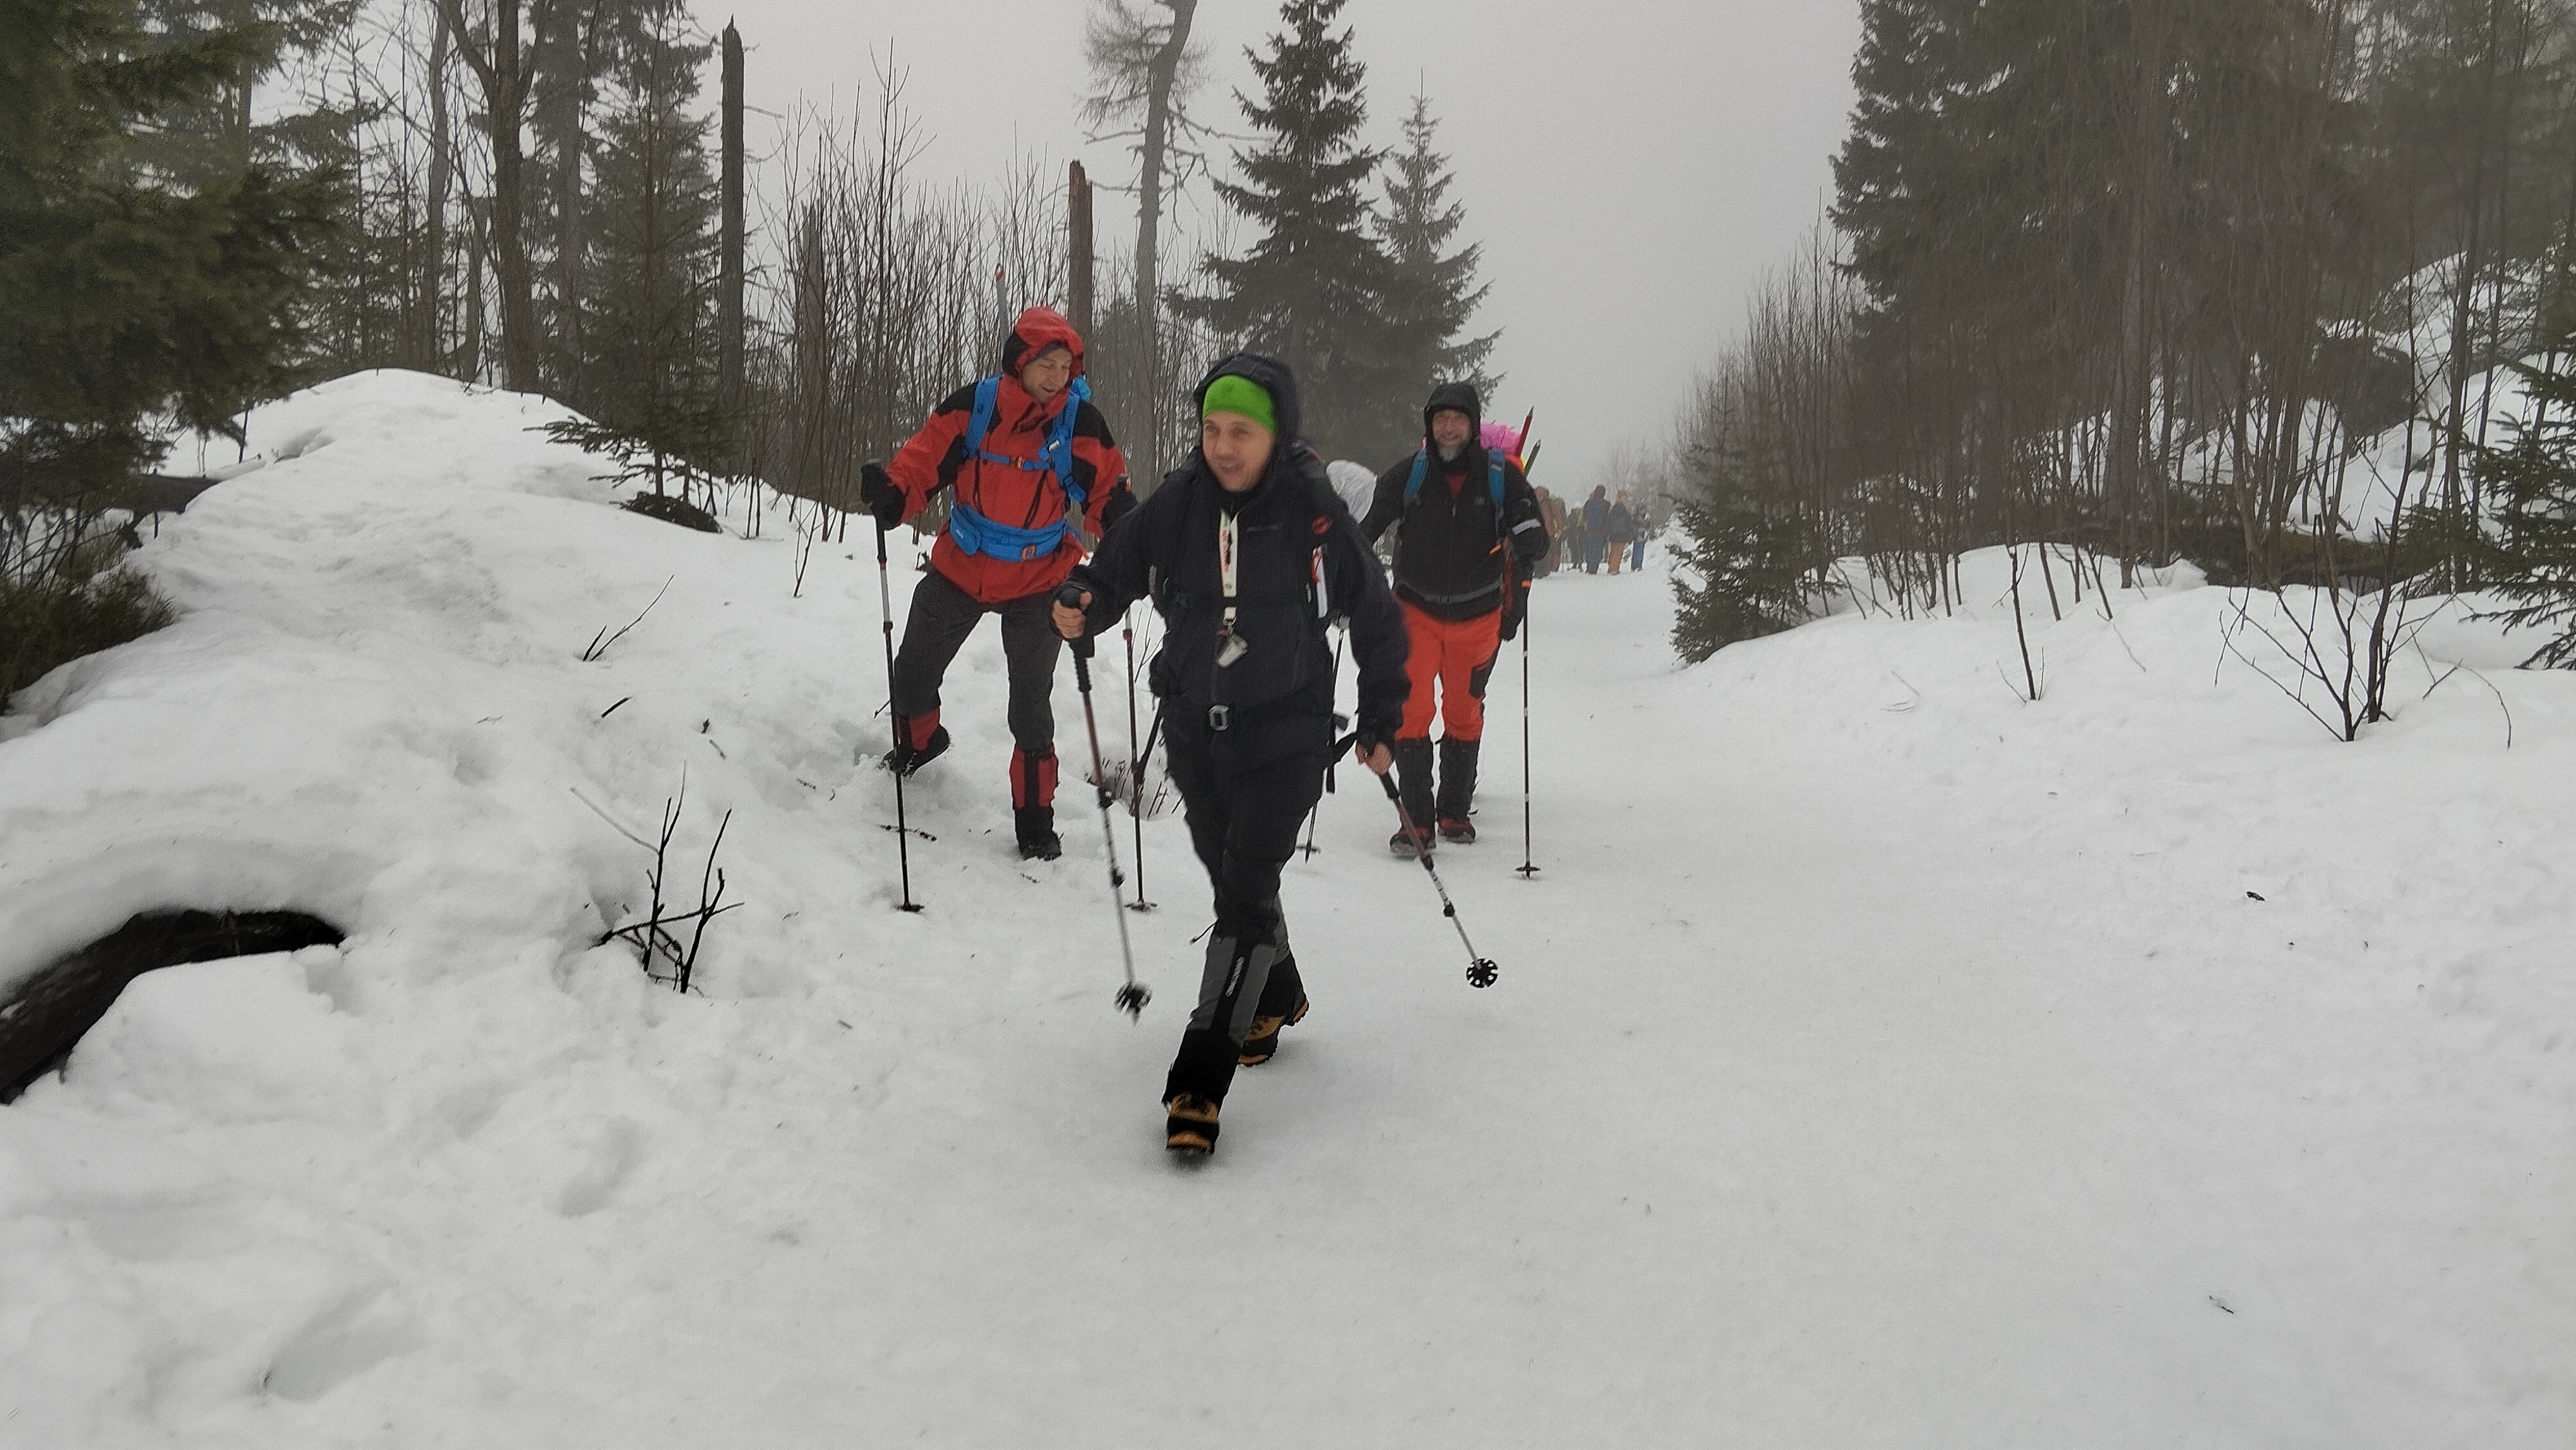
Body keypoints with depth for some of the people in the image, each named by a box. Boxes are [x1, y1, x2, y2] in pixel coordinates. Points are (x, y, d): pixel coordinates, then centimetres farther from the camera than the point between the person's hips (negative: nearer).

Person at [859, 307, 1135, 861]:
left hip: (1038, 585, -2)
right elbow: (924, 461, -10)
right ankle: (917, 742, 51)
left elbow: (1107, 493, -5)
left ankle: (1035, 818, 16)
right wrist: (892, 493, -29)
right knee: (914, 672, 18)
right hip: (961, 570, 2)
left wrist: (1124, 519, -25)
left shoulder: (1083, 423, -12)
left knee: (1032, 705, 1)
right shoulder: (972, 406, -12)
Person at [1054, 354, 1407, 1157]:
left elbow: (1377, 621, -2)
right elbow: (1116, 568, 3)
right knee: (1231, 877, 20)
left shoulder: (1315, 516, -13)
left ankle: (1198, 1081, -9)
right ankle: (1276, 995, 47)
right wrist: (1078, 604, -20)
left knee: (1245, 892, -12)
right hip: (1194, 728, 4)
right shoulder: (1178, 503, -7)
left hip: (1284, 734, -4)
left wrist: (1381, 721, 2)